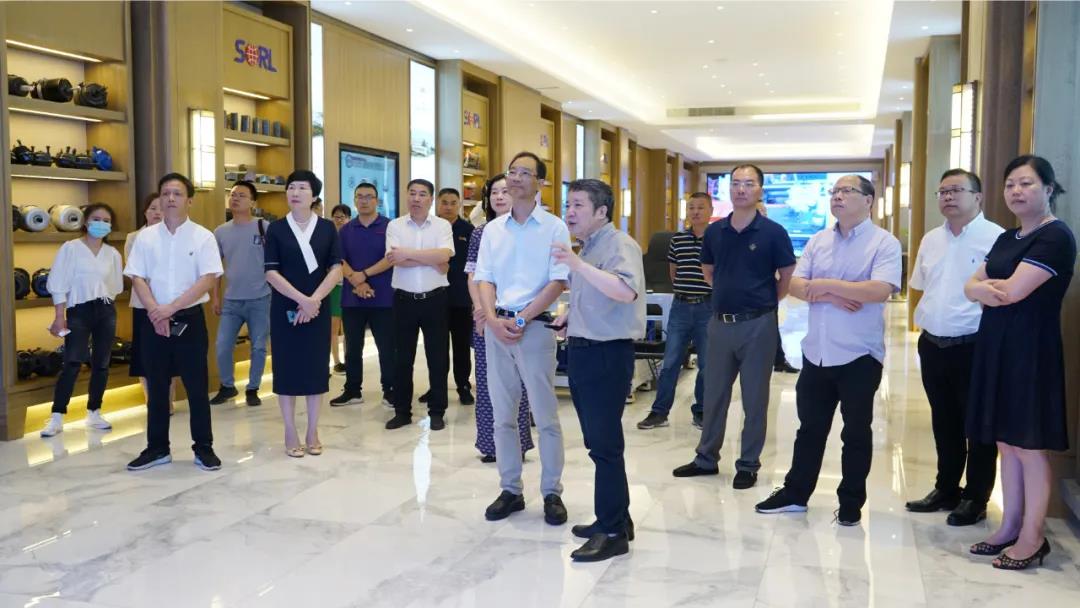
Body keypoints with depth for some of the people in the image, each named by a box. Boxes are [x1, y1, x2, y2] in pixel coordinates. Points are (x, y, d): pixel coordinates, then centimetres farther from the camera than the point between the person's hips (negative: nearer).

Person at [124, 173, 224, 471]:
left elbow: (208, 279, -11)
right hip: (153, 321, 3)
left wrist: (171, 307, -16)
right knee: (156, 387, 10)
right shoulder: (146, 237, 5)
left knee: (197, 386, 3)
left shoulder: (203, 237, -3)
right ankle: (157, 448, 21)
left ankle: (203, 447, 14)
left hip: (190, 319, -2)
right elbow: (137, 278, 1)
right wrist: (155, 311, -14)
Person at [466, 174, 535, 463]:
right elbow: (473, 276, 7)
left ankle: (516, 442, 11)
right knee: (486, 379, 6)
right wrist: (479, 308, -9)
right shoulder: (480, 233, 9)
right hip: (484, 317, 3)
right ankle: (491, 444, 16)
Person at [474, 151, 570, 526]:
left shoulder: (554, 228, -2)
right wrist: (493, 320, -10)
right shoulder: (493, 229, 11)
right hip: (496, 326, 4)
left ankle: (552, 493, 12)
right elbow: (484, 279, 7)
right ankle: (510, 491, 19)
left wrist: (522, 319, -14)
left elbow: (558, 282, -8)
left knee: (545, 415, 0)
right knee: (502, 415, 9)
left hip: (535, 326, -4)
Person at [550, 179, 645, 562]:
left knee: (605, 445, -5)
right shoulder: (586, 247, 15)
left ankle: (613, 532, 4)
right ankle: (612, 517, 27)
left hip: (607, 355, -9)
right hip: (582, 351, 9)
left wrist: (578, 265, -36)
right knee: (597, 442, 15)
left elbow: (627, 291, -32)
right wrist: (569, 314, 11)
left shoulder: (619, 245, -13)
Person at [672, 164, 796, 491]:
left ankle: (748, 465, 18)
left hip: (757, 324, -4)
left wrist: (765, 301, 2)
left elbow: (788, 277, -1)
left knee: (754, 398, 6)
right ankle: (707, 458, 26)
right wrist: (728, 293, 12)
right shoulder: (714, 231, 5)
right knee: (714, 394, 13)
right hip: (720, 322, 4)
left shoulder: (773, 232, -7)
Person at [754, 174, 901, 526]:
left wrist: (826, 285, -16)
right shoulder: (818, 241, 9)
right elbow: (794, 285, 2)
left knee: (856, 432, 8)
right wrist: (830, 297, -15)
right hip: (816, 352, 5)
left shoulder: (885, 243, -8)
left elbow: (880, 290, -22)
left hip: (859, 355, -5)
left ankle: (852, 503, 21)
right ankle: (795, 493, 26)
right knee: (810, 427, 15)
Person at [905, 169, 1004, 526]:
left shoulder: (996, 238, -11)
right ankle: (946, 490, 31)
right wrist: (925, 322, 12)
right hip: (932, 346, 6)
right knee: (943, 424, 17)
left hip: (974, 348, -6)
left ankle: (976, 499, 19)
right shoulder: (931, 240, 11)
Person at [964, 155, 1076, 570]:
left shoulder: (1056, 237, -11)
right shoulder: (1007, 238, 16)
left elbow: (1013, 291, -20)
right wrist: (985, 289, -14)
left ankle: (1032, 538, 11)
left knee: (1030, 447, 0)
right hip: (995, 346, 8)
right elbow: (971, 286, 8)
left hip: (1030, 349, -8)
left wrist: (986, 285, -1)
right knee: (1006, 443, 12)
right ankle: (1009, 528, 22)